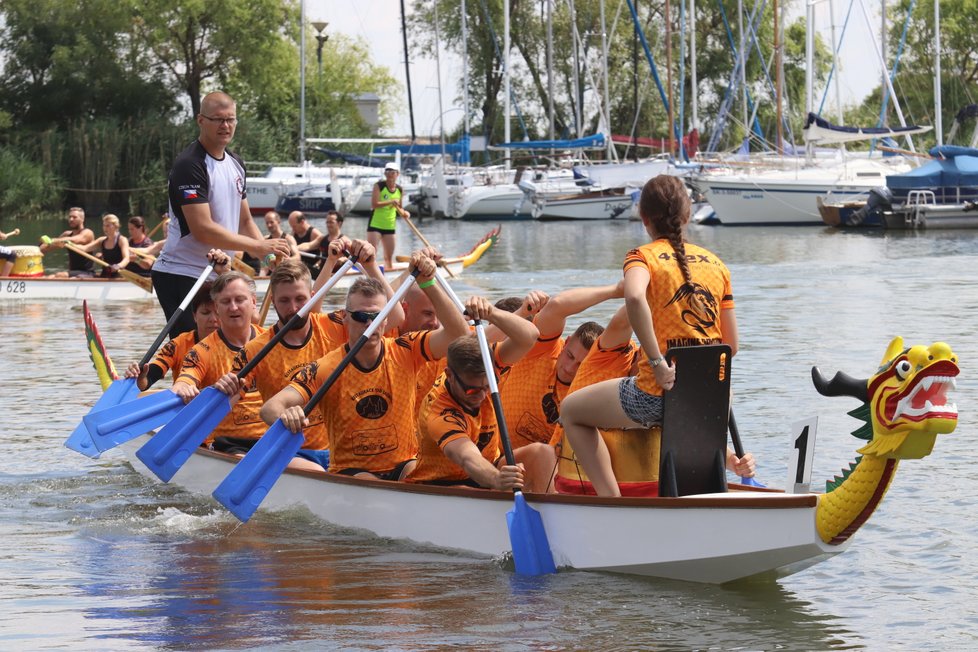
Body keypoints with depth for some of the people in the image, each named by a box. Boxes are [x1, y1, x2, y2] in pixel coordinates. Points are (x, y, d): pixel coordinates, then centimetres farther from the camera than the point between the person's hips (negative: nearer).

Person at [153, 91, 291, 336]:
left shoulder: (235, 163, 13)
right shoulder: (189, 165, -16)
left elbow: (245, 221, 19)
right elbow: (203, 229, -23)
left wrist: (269, 254, 0)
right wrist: (258, 247, -21)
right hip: (181, 276, -9)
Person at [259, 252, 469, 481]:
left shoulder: (404, 352, -2)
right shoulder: (325, 369, -10)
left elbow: (458, 333, -14)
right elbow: (269, 408, -20)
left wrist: (427, 283, -22)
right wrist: (286, 417, -45)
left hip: (404, 467, 2)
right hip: (350, 469, -2)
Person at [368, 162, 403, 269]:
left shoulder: (399, 190, 7)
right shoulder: (379, 186, -8)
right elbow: (374, 204, -19)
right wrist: (391, 202, -24)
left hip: (390, 226, 5)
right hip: (375, 224, -5)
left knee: (389, 257, 12)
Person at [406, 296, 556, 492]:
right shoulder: (437, 410, -30)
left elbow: (529, 336, -24)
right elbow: (468, 458, -47)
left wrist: (492, 314, -43)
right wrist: (497, 479, -68)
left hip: (488, 467, 6)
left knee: (542, 452, -18)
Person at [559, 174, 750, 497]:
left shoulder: (642, 256, -3)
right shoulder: (716, 264, 9)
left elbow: (634, 297, -28)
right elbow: (731, 345, 9)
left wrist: (657, 363, -24)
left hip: (659, 392, -5)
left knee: (571, 411, 19)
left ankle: (612, 499, 6)